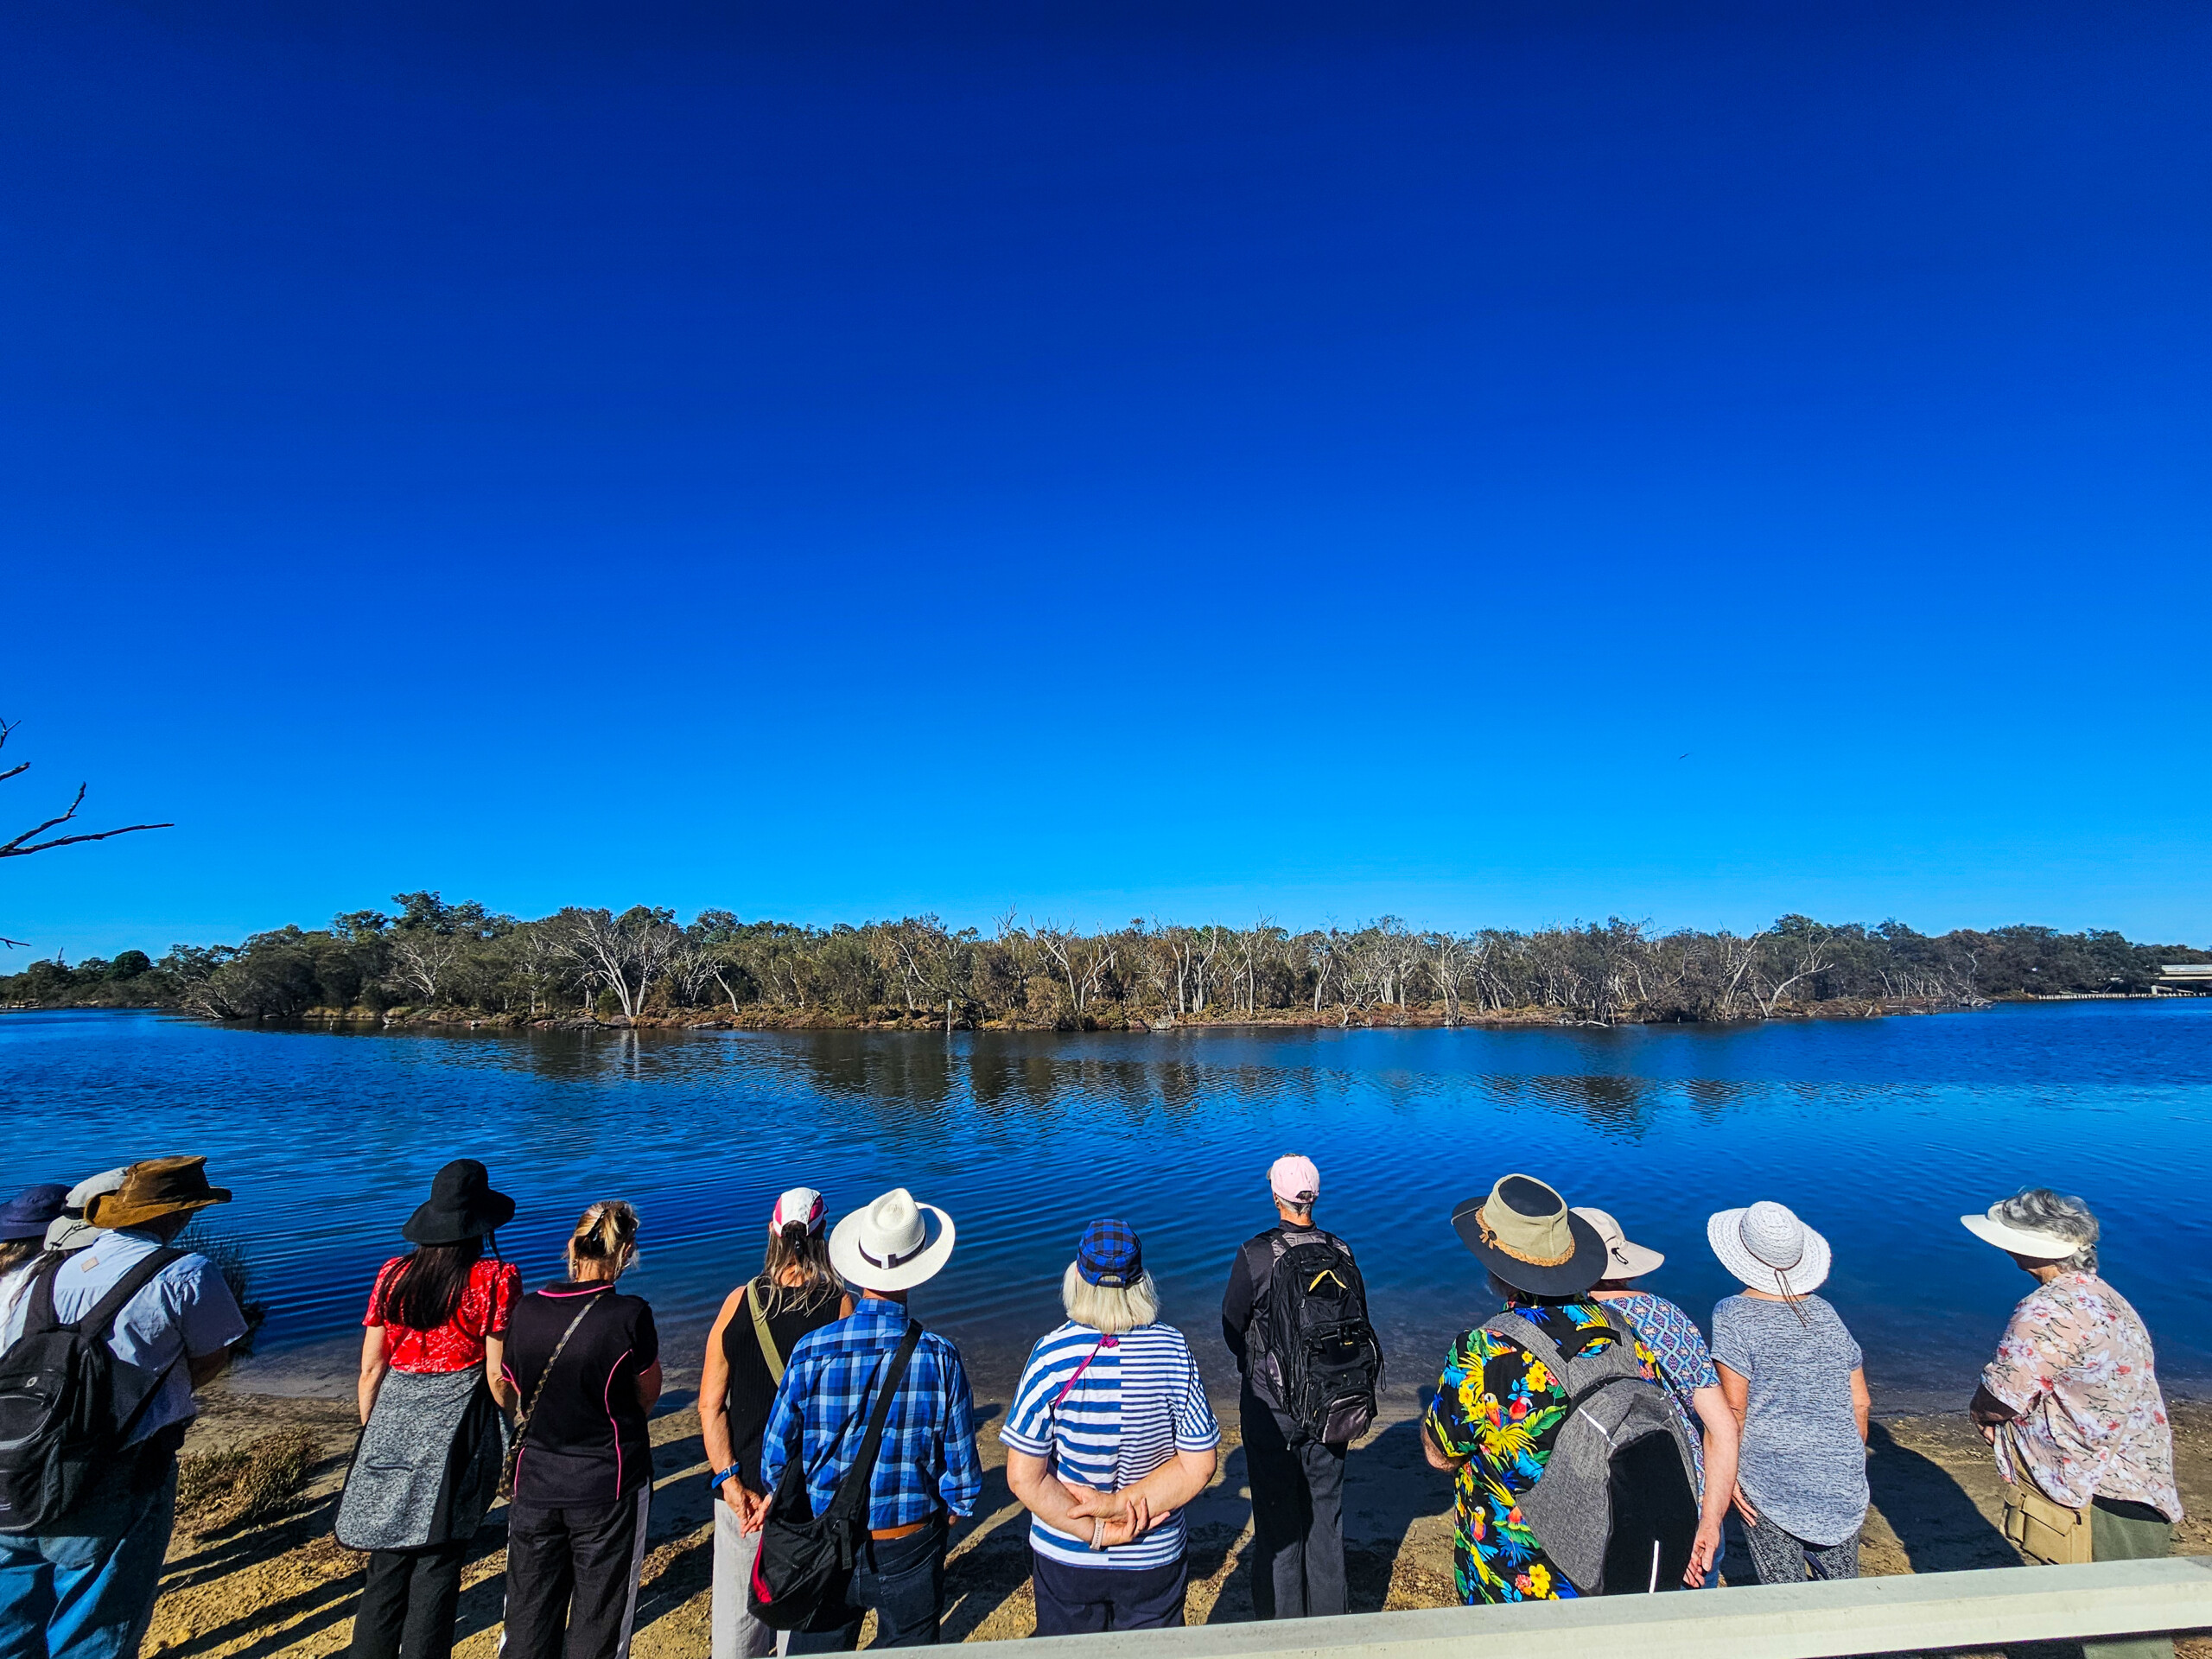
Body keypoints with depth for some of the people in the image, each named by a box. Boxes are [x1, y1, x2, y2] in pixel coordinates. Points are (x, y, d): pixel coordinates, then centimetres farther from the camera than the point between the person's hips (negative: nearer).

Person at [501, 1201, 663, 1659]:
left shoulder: (527, 1309, -8)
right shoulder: (631, 1316, -21)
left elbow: (515, 1393, 5)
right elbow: (647, 1397, -8)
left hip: (536, 1483, 4)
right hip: (609, 1486, -4)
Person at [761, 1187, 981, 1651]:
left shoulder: (811, 1352, -19)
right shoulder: (939, 1358, -20)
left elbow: (775, 1460, -7)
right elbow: (961, 1470, -11)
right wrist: (946, 1508, 10)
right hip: (910, 1551, -1)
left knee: (818, 1647, 23)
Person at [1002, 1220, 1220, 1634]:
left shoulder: (1052, 1354, -22)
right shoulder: (1174, 1349, -17)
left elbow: (1023, 1477, -18)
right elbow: (1199, 1466, -13)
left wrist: (1097, 1532, -13)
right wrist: (1121, 1504, -15)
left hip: (1065, 1557, -1)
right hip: (1156, 1559, 1)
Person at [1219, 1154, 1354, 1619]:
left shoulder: (1255, 1254, -21)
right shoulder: (1341, 1253, -10)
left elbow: (1232, 1326, -8)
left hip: (1270, 1405, -3)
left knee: (1276, 1513, 13)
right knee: (1326, 1511, 19)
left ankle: (1281, 1620, 26)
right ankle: (1327, 1617, 34)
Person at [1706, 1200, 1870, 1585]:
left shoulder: (1733, 1315, -13)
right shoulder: (1826, 1314, 1)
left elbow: (1734, 1406, -15)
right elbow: (1860, 1403, 7)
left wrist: (1729, 1474, -4)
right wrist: (1852, 1465, 22)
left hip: (1770, 1478, -5)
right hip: (1841, 1481, 5)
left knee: (1785, 1594, 9)